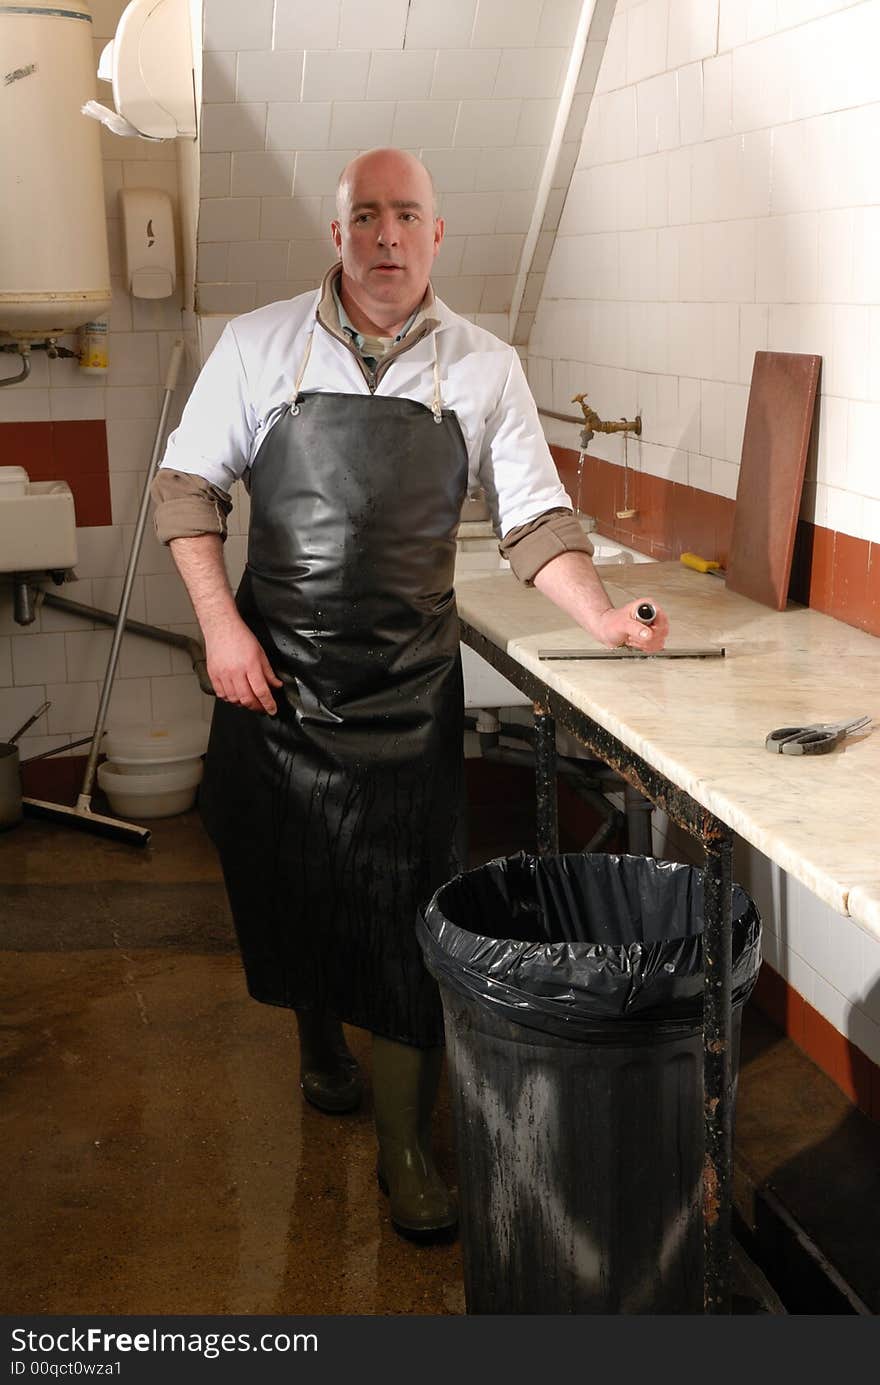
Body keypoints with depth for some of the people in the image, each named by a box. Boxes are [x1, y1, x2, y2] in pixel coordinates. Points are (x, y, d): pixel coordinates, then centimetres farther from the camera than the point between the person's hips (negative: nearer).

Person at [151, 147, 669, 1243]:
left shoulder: (484, 368, 1)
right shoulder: (258, 345, 0)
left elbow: (532, 519, 4)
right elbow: (187, 483, 3)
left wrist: (604, 618, -11)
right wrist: (219, 620, -8)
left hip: (409, 688, 0)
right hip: (272, 671, 1)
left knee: (400, 909, -1)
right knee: (282, 878, 12)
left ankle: (405, 1144, 14)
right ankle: (317, 1033, 42)